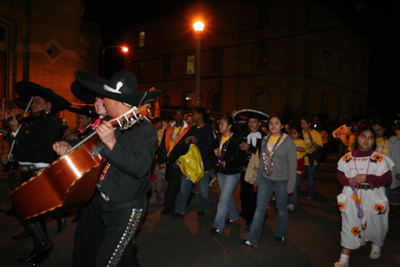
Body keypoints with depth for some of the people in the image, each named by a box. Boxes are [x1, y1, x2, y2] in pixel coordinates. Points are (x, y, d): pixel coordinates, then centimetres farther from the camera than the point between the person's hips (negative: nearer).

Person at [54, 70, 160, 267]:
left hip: (124, 209, -8)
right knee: (84, 238, 28)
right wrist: (70, 148, -4)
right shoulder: (108, 123, 1)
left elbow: (139, 168, -34)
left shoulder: (146, 131, -23)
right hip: (100, 200, 8)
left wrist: (112, 143, -43)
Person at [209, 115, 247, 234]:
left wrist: (228, 163, -23)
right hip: (220, 172, 7)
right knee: (227, 196, 20)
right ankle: (234, 215, 43)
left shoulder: (237, 139, -14)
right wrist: (214, 153, -11)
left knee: (224, 198, -7)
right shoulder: (218, 139, 5)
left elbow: (242, 157, -17)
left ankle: (218, 226, 1)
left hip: (232, 173, -7)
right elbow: (210, 154, 11)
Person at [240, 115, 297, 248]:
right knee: (260, 207, -2)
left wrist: (291, 185, -9)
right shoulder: (265, 140, 5)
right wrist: (258, 180, 14)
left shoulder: (288, 141, -7)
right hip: (266, 179, 3)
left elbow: (293, 164, -7)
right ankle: (252, 238, -1)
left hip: (282, 180, -3)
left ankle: (281, 233, 36)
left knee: (281, 208, 12)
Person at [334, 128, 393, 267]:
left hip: (373, 200, -1)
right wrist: (348, 181, -15)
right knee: (349, 226, 5)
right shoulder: (348, 157, 1)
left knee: (374, 224, 17)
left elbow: (387, 179, -10)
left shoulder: (379, 158, -6)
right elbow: (340, 174, 6)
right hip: (352, 199, 1)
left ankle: (376, 246, 51)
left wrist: (367, 178, -23)